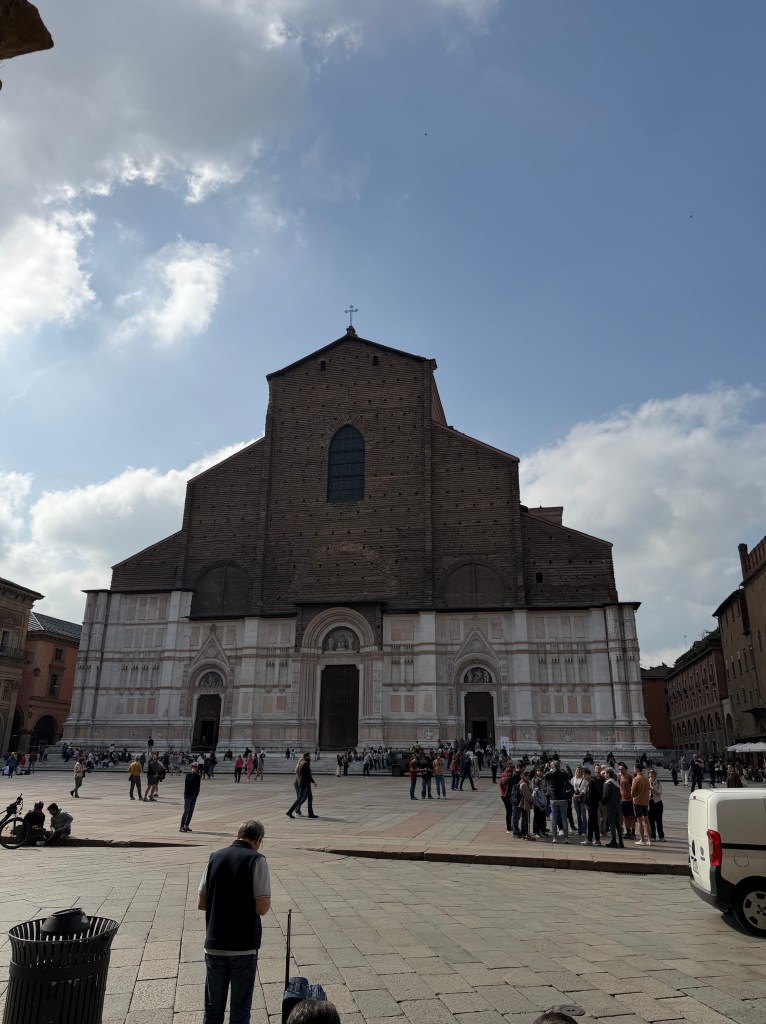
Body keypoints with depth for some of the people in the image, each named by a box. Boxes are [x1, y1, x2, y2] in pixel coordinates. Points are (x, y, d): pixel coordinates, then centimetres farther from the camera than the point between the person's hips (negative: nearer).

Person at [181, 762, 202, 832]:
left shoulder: (197, 775, 8)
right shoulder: (188, 774, -9)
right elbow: (190, 781, -27)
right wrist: (193, 773, -25)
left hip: (194, 795, 6)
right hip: (188, 795, -6)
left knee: (191, 811, 9)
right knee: (186, 811, -7)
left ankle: (186, 826, 18)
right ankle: (182, 827, -2)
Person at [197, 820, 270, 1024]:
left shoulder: (215, 857, 1)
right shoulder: (256, 860, -13)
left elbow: (201, 904, 4)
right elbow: (262, 908, -17)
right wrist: (267, 902, 4)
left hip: (214, 944, 4)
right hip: (244, 946, -4)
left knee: (213, 1007, 18)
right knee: (240, 1007, 12)